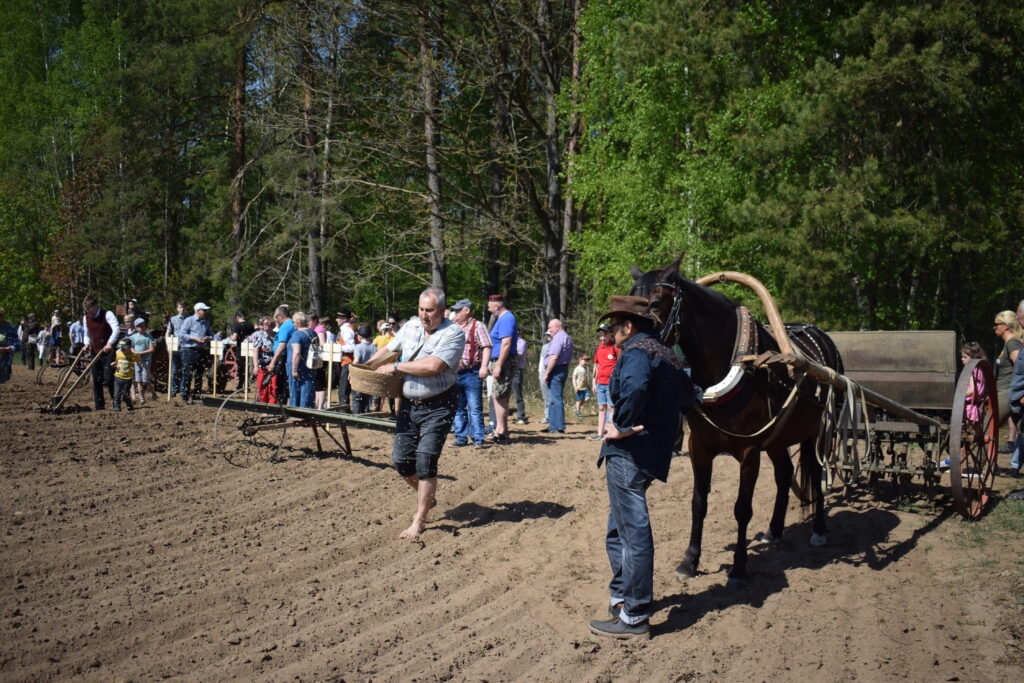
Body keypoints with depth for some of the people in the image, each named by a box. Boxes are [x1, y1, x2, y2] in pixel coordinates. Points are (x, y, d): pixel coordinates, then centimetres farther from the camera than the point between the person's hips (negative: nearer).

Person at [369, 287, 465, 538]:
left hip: (437, 407, -6)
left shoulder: (453, 334, -13)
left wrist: (396, 367, -15)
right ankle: (426, 498, 34)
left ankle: (419, 522, 1)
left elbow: (433, 366, -25)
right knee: (401, 459, 6)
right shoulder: (411, 326, 7)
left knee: (425, 461, -10)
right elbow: (388, 349, 23)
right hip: (408, 404, 6)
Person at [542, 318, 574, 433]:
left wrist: (547, 373, -17)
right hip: (564, 368, 11)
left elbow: (554, 357, -22)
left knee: (555, 399, -8)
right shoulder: (567, 337, 19)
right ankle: (553, 426, 18)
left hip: (556, 369, -10)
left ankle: (558, 428, -9)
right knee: (554, 399, 14)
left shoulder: (558, 338, -14)